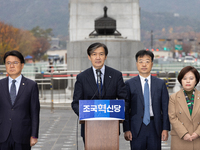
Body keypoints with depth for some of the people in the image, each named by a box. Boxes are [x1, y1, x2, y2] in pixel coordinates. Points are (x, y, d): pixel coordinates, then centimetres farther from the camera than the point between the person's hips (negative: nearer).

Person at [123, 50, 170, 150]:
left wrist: (165, 128, -1)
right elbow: (125, 109, 2)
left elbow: (165, 108, 6)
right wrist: (126, 129, -5)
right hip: (136, 128, -1)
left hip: (155, 128, 1)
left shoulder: (160, 84, 8)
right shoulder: (129, 84, 3)